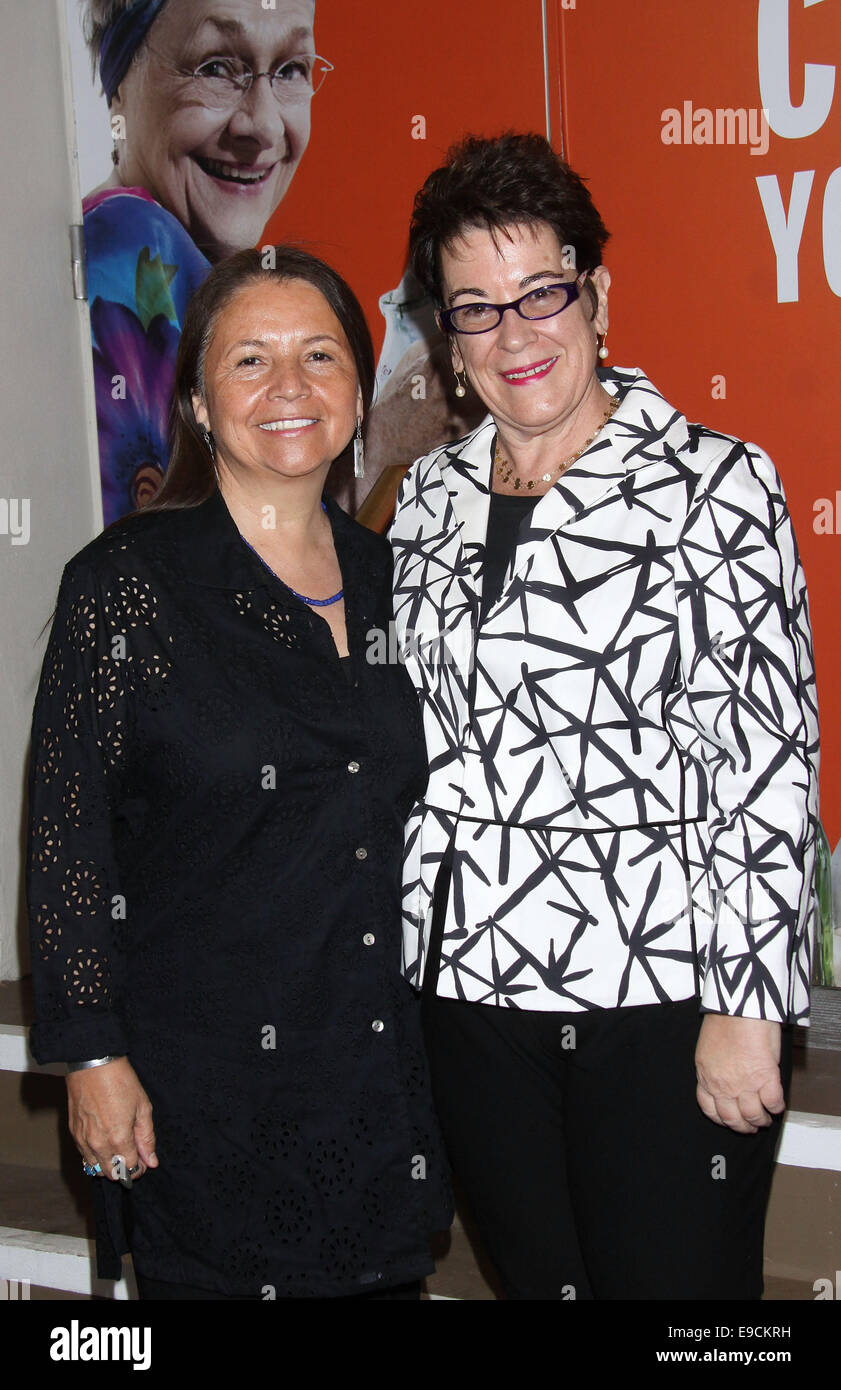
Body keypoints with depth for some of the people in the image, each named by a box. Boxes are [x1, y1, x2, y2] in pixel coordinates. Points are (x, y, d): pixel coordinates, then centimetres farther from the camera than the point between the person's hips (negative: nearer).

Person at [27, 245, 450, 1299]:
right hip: (205, 1084, -5)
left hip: (382, 1070, 5)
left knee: (383, 1277, 14)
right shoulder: (127, 581, -9)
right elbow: (67, 835, -9)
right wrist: (93, 1053, -12)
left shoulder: (386, 578, 7)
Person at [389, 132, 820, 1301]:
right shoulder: (430, 496, 8)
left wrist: (745, 1007, -14)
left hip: (664, 996, -5)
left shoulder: (716, 484, -7)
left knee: (675, 1282, 5)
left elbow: (771, 763, -11)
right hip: (473, 989, 5)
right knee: (537, 1275, 17)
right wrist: (412, 958, 12)